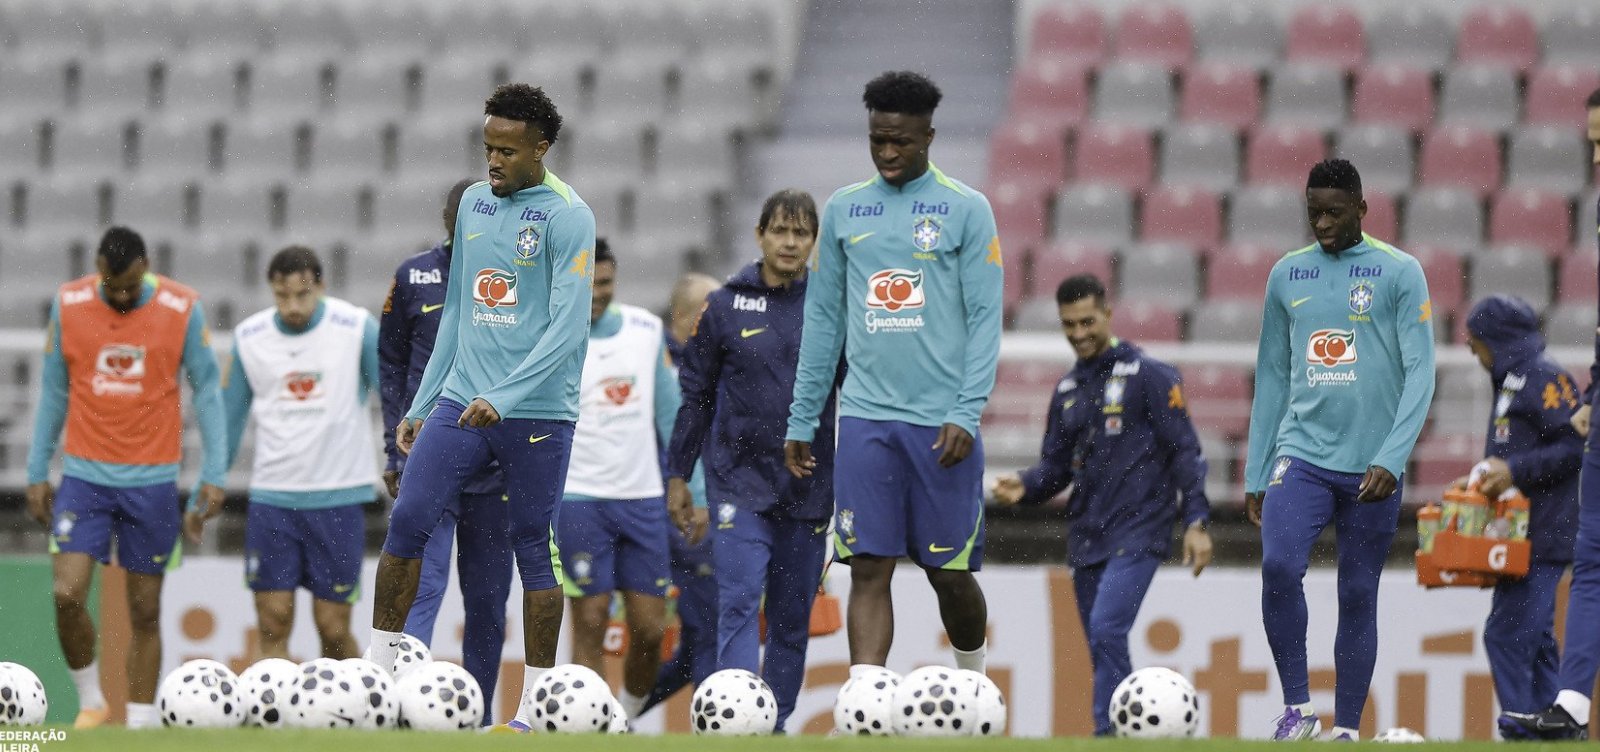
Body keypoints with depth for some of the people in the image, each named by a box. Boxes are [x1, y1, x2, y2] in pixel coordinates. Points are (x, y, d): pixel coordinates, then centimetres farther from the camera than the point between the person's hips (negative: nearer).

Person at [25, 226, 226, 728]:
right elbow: (53, 393, 8)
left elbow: (206, 391, 1)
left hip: (152, 480, -1)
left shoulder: (182, 309, -5)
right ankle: (90, 702, 8)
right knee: (67, 594, -12)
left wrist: (213, 474, -4)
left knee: (145, 611, 3)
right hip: (84, 477, 1)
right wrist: (37, 472, 7)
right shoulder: (68, 306, -1)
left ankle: (142, 720, 12)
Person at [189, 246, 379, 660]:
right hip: (271, 497, 2)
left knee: (333, 627, 0)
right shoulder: (249, 338, 4)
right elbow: (228, 419, 14)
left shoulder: (356, 328, -4)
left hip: (338, 497, -2)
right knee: (273, 623, -5)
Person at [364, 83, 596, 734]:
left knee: (533, 550, 0)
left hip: (537, 412, -5)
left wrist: (503, 398, -23)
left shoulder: (567, 217, -8)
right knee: (407, 521, -6)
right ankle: (376, 671, 2)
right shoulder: (475, 203, 12)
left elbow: (567, 329, -15)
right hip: (462, 400, 5)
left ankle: (534, 708, 6)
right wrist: (421, 405, 17)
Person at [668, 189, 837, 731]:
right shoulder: (726, 306, 1)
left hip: (809, 485, 2)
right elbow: (696, 395, 7)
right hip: (740, 479, -2)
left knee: (793, 615, 7)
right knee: (739, 603, -14)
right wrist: (677, 475, 7)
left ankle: (776, 725, 15)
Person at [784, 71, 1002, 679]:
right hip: (866, 417, 2)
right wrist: (801, 419, 11)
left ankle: (973, 683, 29)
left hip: (941, 422, -2)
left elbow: (984, 319, -3)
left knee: (949, 572, 4)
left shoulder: (966, 210, 1)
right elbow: (823, 318, 14)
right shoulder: (844, 211, 10)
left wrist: (966, 412, -13)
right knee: (868, 567, -6)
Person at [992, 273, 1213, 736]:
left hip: (1138, 532, -7)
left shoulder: (1148, 376, -3)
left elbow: (1185, 451, -5)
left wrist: (1196, 523, -12)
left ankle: (1108, 732, -23)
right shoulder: (1068, 390, 16)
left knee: (1106, 628, -23)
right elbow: (1056, 467, 20)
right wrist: (1024, 487, -3)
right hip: (1086, 537, 7)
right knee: (1101, 645, 6)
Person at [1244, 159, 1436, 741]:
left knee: (1358, 596, 2)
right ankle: (1297, 708, -10)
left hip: (1370, 468, -2)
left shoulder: (1399, 273, 0)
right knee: (1278, 567, -21)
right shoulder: (1288, 274, 11)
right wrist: (1255, 474, 14)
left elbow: (1420, 373, -6)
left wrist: (1391, 459, -17)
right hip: (1301, 454, 2)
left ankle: (1346, 730, 10)